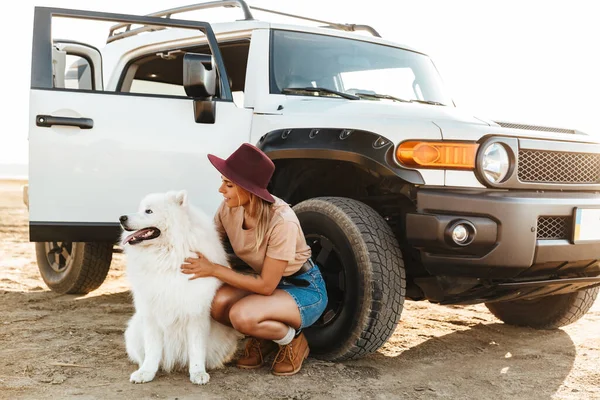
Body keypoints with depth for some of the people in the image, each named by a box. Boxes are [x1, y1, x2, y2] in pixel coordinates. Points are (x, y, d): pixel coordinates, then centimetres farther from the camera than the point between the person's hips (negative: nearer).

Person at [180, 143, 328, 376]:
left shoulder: (282, 221, -32)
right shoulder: (229, 208, -14)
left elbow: (266, 286, -26)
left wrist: (213, 270, -27)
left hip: (304, 289, -6)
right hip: (264, 279, 6)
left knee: (242, 315, -33)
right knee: (216, 302, -24)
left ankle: (293, 341, -2)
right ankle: (262, 339, 6)